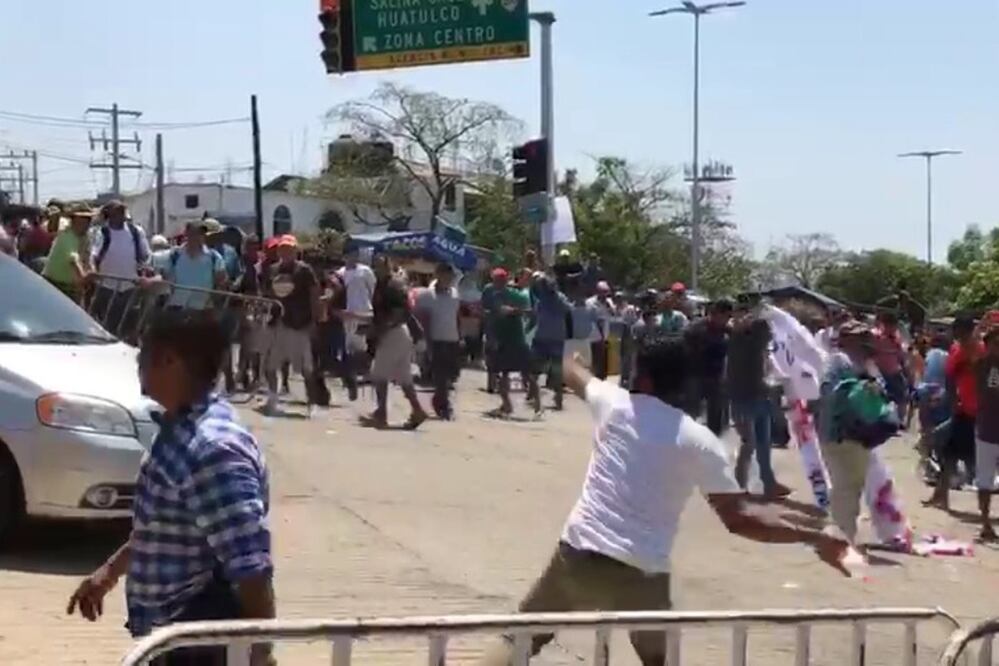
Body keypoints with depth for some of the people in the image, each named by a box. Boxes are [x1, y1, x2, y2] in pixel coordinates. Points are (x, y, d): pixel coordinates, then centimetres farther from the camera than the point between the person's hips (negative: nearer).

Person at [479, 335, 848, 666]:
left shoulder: (614, 403, 5)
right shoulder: (699, 441, -1)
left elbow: (574, 373, 29)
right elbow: (739, 519, -6)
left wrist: (568, 360, 53)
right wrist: (814, 537, 0)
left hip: (579, 554, 1)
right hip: (642, 574, 0)